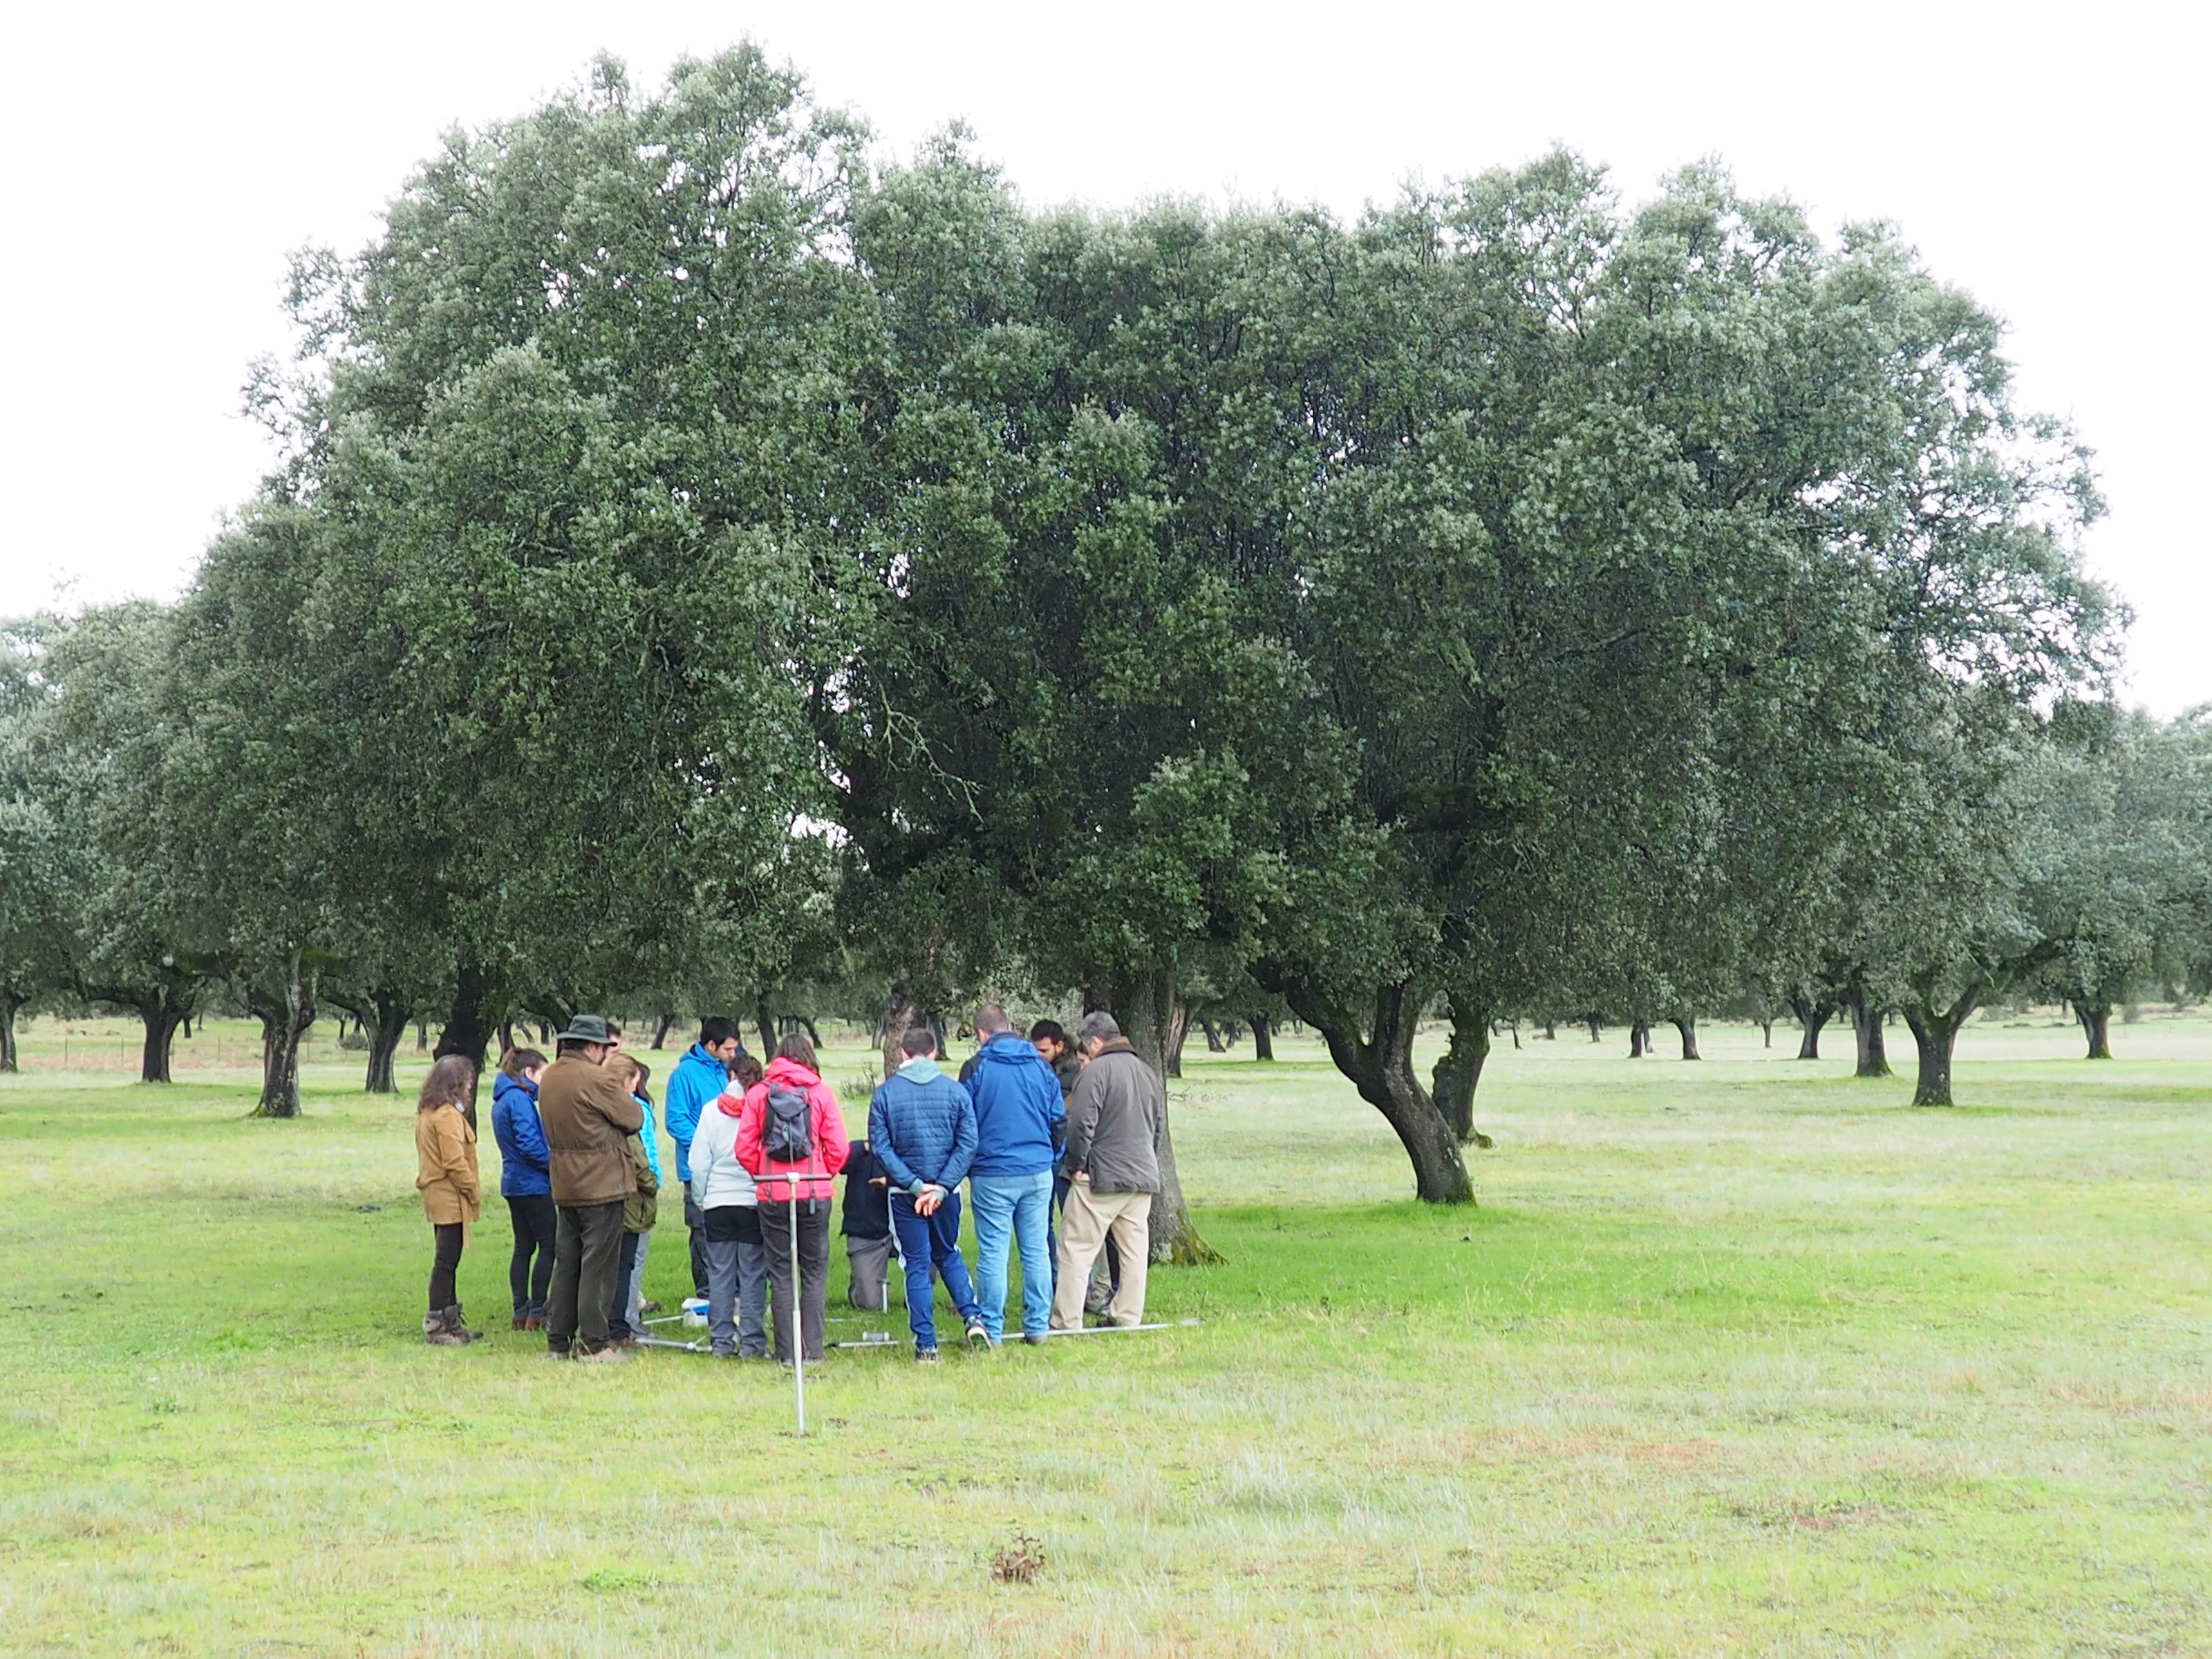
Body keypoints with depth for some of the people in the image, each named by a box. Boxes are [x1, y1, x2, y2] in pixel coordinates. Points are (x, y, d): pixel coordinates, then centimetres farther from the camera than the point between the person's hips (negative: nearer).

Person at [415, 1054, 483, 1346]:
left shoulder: (426, 1112, 14)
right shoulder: (447, 1116, -17)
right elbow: (455, 1163, -21)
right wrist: (475, 1192, -10)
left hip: (437, 1198, 10)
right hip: (450, 1199, -10)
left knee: (447, 1261, 15)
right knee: (446, 1262, -6)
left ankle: (450, 1324, 21)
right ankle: (436, 1328, -4)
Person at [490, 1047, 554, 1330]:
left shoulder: (502, 1099, 14)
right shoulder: (520, 1099, -16)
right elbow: (530, 1145, -23)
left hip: (513, 1182, 10)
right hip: (533, 1185, -10)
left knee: (524, 1246, 12)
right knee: (548, 1245, -4)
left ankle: (520, 1312, 13)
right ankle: (536, 1313, -4)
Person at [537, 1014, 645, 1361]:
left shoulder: (548, 1079, 9)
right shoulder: (598, 1080, -16)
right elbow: (635, 1119, -10)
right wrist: (621, 1095, 8)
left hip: (564, 1185, 8)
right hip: (602, 1183, -8)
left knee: (567, 1262, 13)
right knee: (598, 1265, -3)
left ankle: (558, 1341, 16)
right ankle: (594, 1343, -2)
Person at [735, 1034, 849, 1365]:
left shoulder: (757, 1094, 1)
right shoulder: (822, 1092, -2)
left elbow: (745, 1148, -1)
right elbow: (838, 1148, -4)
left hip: (773, 1197, 1)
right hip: (815, 1193, -1)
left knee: (780, 1272, 7)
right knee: (815, 1270, 7)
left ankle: (787, 1351, 5)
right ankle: (813, 1348, 3)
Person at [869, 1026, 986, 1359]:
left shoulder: (885, 1094, -4)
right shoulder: (955, 1091, -3)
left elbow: (881, 1147, -8)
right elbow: (967, 1144, -7)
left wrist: (913, 1184, -10)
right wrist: (942, 1186, -9)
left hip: (905, 1193, -1)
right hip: (946, 1190, 1)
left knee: (917, 1264, 6)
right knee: (948, 1255, 21)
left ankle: (926, 1344, 4)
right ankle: (973, 1316, 4)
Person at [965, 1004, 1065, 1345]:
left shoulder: (978, 1068, -5)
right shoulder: (1040, 1065, 5)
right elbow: (1060, 1120, 9)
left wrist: (967, 1166, 12)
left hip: (992, 1174, -3)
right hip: (1038, 1173, 3)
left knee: (992, 1254, 0)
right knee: (1037, 1251, 8)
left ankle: (991, 1330, 2)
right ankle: (1037, 1326, 11)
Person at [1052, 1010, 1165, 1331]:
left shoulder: (1097, 1071, -11)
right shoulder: (1149, 1074, 13)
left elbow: (1081, 1124, -17)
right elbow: (1160, 1127, 19)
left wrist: (1076, 1166, -6)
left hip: (1100, 1177, -7)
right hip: (1143, 1178, 7)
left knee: (1077, 1249, -2)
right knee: (1134, 1250, 11)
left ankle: (1067, 1322, -4)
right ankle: (1128, 1317, 13)